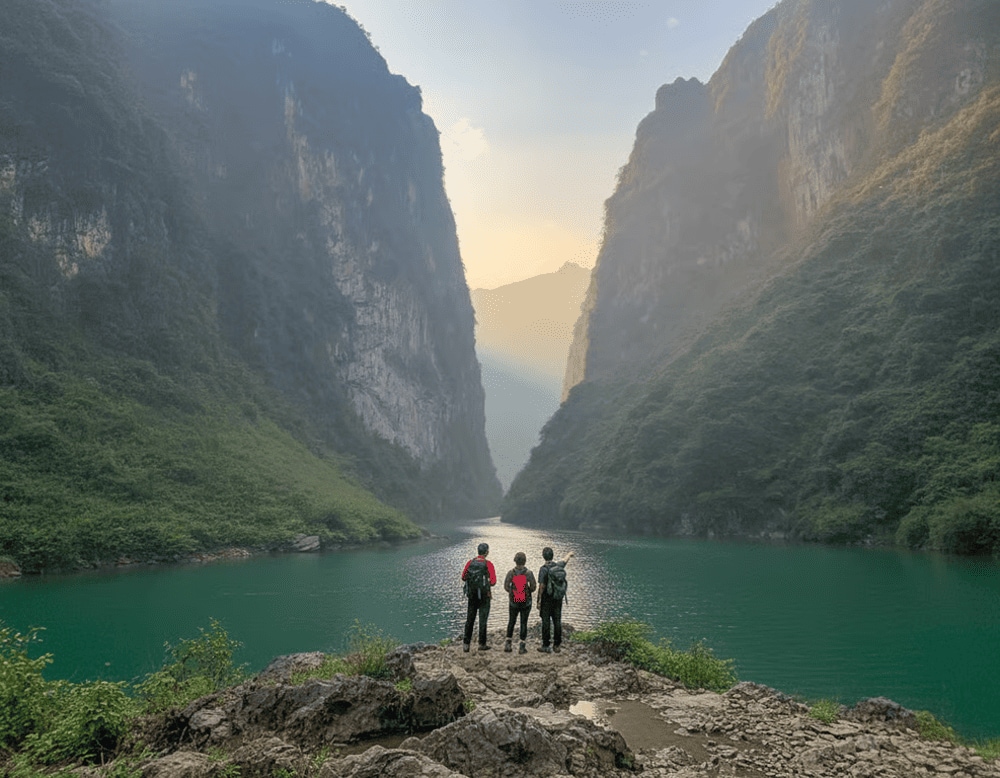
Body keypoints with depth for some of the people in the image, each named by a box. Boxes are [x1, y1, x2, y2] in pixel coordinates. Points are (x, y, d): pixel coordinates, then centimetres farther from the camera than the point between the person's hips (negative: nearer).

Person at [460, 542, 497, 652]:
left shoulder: (470, 562, -1)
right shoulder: (488, 564, -13)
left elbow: (463, 577, 6)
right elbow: (493, 581, -15)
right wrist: (488, 583, 6)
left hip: (471, 594, 4)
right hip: (484, 595, -4)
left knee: (470, 619, 12)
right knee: (483, 620, 6)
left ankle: (466, 643, 10)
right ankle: (482, 644, 10)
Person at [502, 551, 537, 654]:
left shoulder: (511, 572, -11)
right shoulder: (529, 573, -13)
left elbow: (506, 587, -9)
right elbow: (533, 587, -10)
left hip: (514, 602, 1)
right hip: (526, 602, -1)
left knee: (511, 622, 18)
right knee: (524, 623, 7)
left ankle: (508, 643, 12)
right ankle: (522, 647, 8)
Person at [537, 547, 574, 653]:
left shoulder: (543, 569, -15)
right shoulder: (559, 566, 2)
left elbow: (541, 586, -16)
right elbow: (565, 560, 26)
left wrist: (539, 600, -9)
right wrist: (569, 555, 48)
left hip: (547, 599, -5)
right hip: (558, 599, 5)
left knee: (546, 622, 0)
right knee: (557, 621, 8)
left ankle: (546, 646, 2)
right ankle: (556, 645, 13)